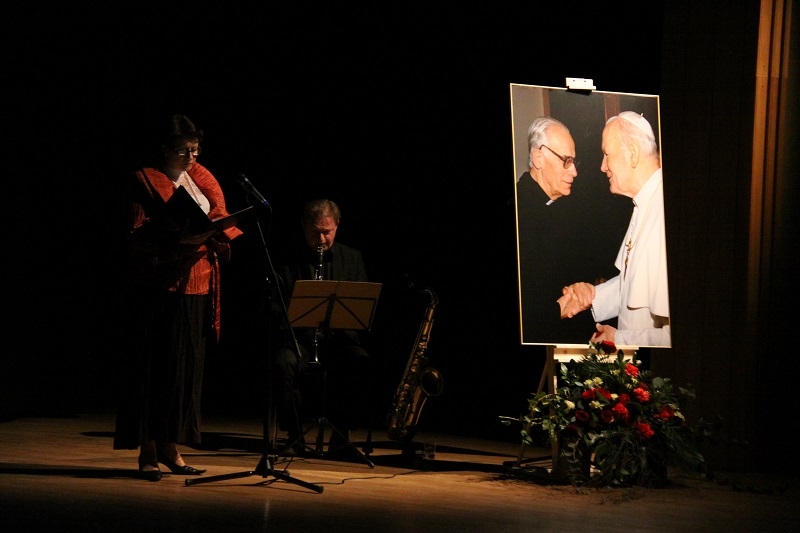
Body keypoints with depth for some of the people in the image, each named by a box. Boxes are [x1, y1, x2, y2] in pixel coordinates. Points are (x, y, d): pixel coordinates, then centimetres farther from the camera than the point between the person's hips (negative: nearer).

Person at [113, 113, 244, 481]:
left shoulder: (203, 179, 15)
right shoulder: (145, 181, -2)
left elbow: (221, 218, 11)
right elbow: (135, 237, -9)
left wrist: (215, 233, -12)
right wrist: (175, 240, -22)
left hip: (196, 288, 6)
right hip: (157, 288, -6)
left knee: (187, 365, 7)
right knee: (153, 365, -4)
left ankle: (170, 446, 15)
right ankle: (148, 452, 1)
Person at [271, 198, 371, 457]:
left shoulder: (352, 258, 13)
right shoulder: (288, 259, 6)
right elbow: (271, 303, 3)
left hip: (341, 337, 1)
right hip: (300, 336, -1)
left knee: (361, 365, -32)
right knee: (284, 364, -35)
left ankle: (341, 434, -17)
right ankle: (295, 435, -18)